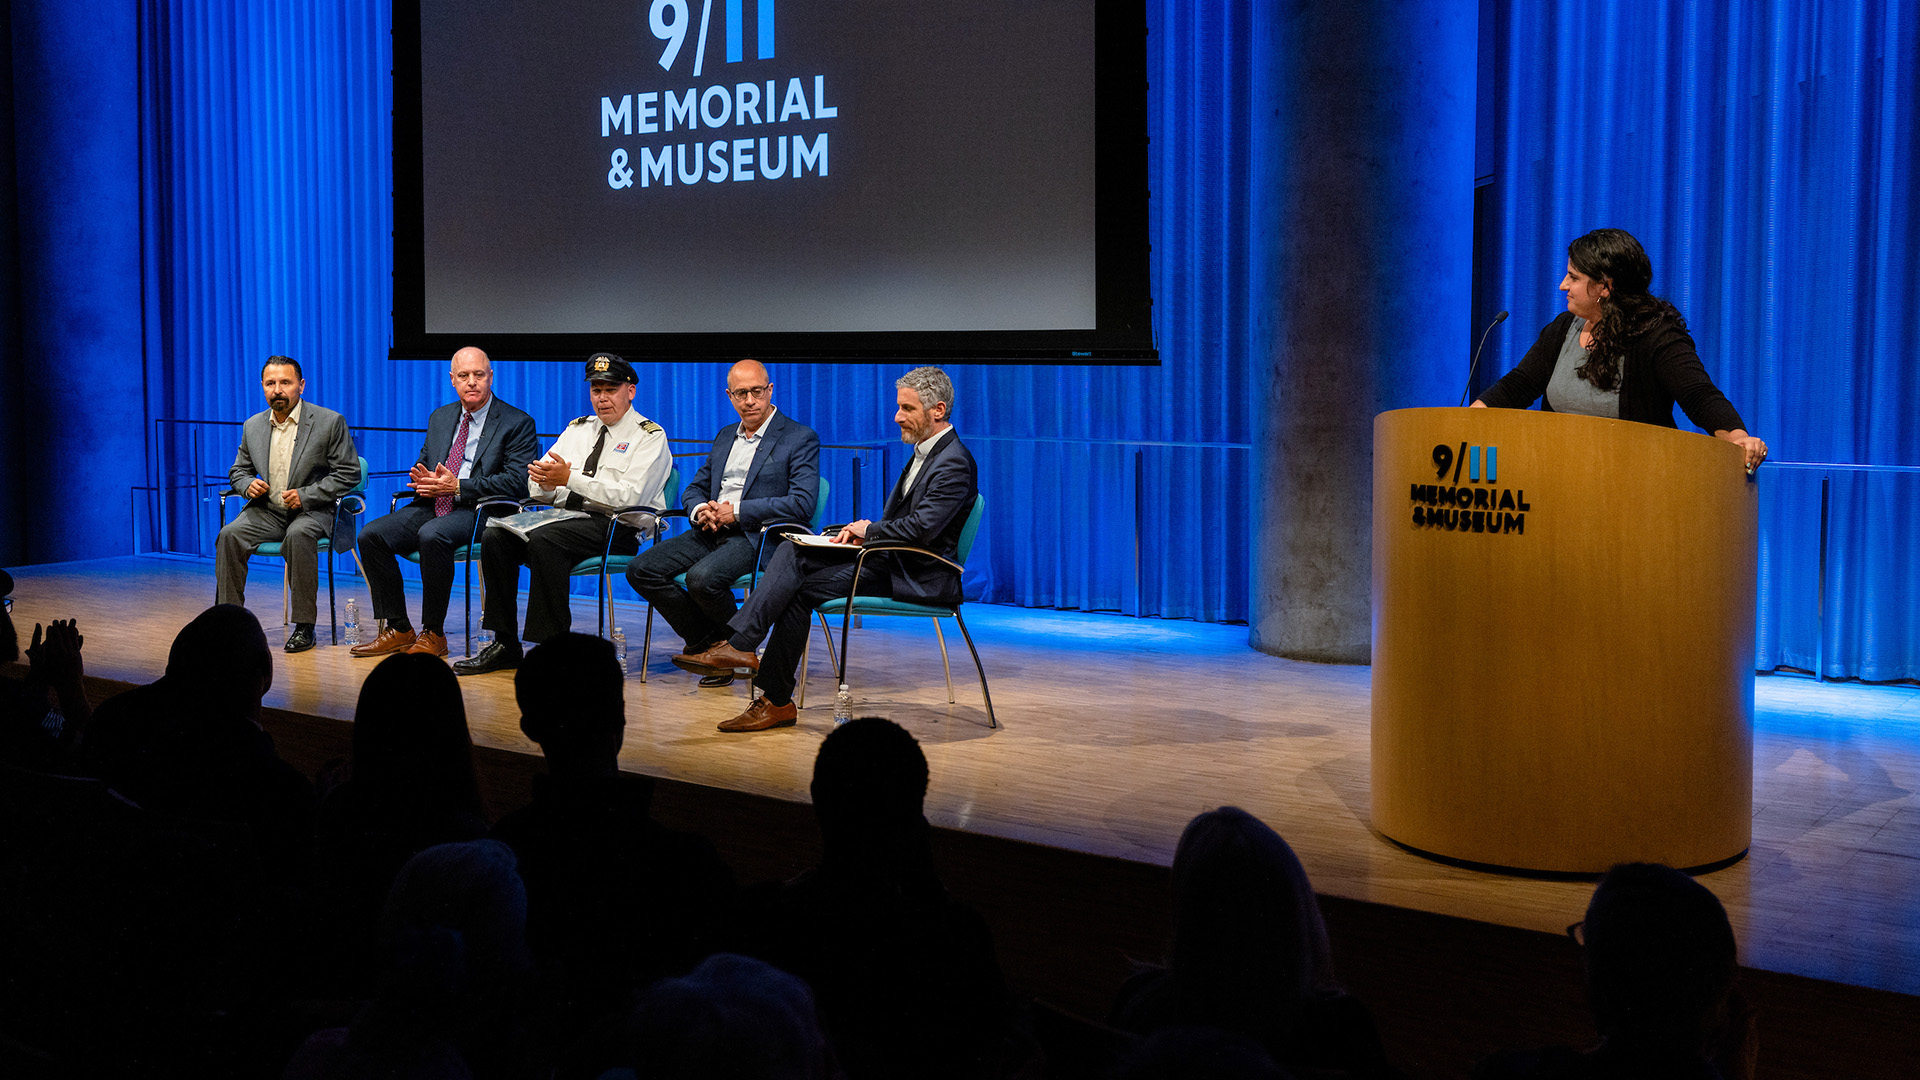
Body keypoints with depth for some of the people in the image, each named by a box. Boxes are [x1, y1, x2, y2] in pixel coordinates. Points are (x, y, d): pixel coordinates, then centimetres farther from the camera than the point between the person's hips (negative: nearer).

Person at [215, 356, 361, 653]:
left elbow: (349, 474, -7)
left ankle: (304, 625, -28)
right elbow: (239, 470, 21)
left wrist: (305, 495, -17)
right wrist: (248, 484, -5)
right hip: (267, 511, 5)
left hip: (313, 511, -5)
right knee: (230, 535, -23)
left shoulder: (329, 422, -6)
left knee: (298, 535, -37)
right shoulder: (253, 425, 9)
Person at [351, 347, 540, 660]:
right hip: (431, 505, 6)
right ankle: (398, 630, -7)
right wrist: (423, 480, -2)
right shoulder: (439, 418, 20)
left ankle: (433, 634, -22)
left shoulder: (518, 423, 0)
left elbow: (515, 481, -10)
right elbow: (422, 465, 26)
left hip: (476, 511, -6)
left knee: (432, 536, -36)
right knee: (371, 535, -16)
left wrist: (457, 487, -17)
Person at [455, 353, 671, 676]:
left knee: (543, 538, -33)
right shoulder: (577, 429, 20)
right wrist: (544, 480, -10)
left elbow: (628, 497, -16)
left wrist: (570, 478, -20)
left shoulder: (650, 437, 0)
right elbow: (537, 489, 15)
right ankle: (505, 645, -10)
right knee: (495, 536, -15)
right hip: (564, 516, 7)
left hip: (617, 528, -7)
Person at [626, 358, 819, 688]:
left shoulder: (801, 438, -1)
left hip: (756, 537, -7)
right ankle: (706, 642, -1)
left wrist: (737, 511, -15)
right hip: (712, 532, 7)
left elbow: (802, 503, -14)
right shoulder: (725, 436, 21)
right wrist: (699, 510, -3)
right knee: (640, 569, -12)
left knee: (702, 578, -34)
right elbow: (694, 489, 24)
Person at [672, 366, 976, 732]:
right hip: (893, 560, 10)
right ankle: (739, 645, -15)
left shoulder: (954, 462, -16)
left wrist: (868, 530, -10)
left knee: (802, 589, -16)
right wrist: (861, 529, 1)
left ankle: (777, 701, -9)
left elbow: (922, 528, -26)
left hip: (920, 575, -10)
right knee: (792, 551, -7)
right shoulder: (925, 451, 16)